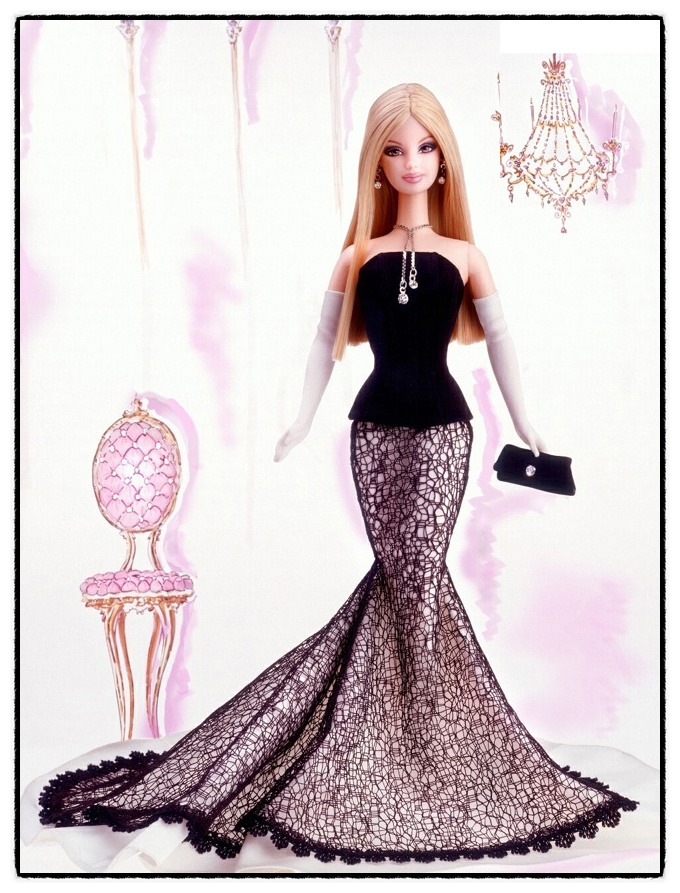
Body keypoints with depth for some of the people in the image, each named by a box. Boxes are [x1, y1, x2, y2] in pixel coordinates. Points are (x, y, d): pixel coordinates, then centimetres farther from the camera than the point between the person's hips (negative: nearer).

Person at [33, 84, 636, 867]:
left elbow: (500, 345, 7)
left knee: (415, 571, -8)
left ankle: (427, 727, 5)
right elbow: (325, 344, 10)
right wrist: (301, 423, 5)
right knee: (401, 573, 0)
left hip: (442, 425, -1)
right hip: (374, 424, 1)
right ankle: (422, 725, 13)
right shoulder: (358, 255, 7)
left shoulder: (463, 254, 5)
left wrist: (526, 430, 4)